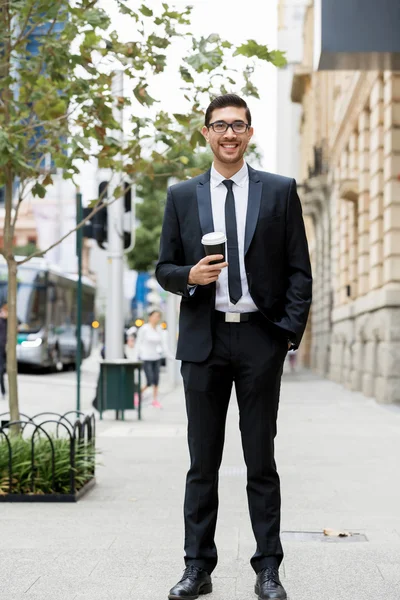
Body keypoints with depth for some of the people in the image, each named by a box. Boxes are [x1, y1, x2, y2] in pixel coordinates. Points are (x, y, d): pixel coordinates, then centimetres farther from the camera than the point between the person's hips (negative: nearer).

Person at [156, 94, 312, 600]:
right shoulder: (181, 197, 9)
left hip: (261, 337, -1)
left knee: (261, 461, 5)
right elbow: (164, 269, 11)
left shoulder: (279, 192, 5)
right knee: (202, 463, 7)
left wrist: (290, 331, -6)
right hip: (204, 338, 1)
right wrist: (190, 275, -11)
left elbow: (299, 270, 4)